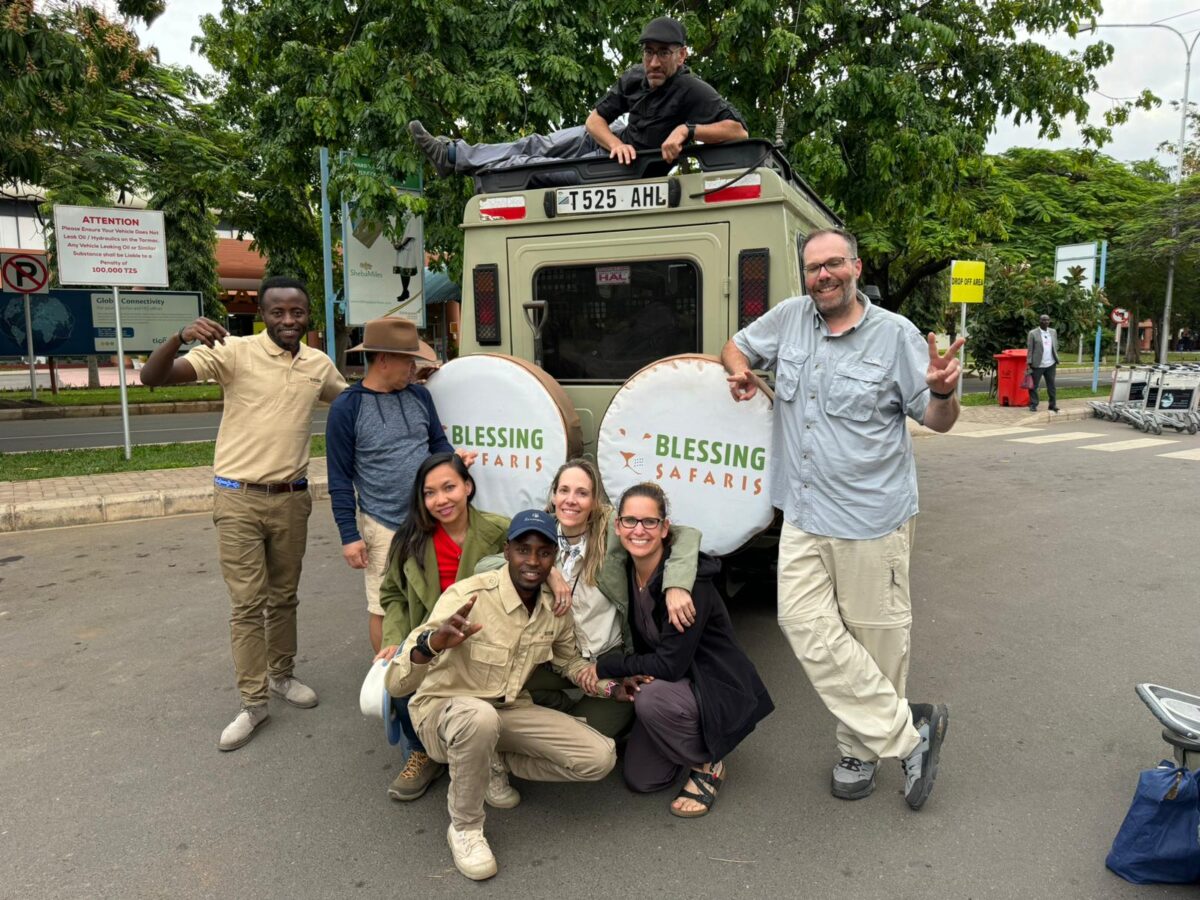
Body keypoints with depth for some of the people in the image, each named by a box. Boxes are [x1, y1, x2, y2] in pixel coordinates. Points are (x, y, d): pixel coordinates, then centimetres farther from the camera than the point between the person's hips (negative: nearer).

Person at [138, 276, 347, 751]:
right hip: (239, 498, -4)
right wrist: (181, 337, -35)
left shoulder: (319, 364, 4)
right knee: (247, 604, 1)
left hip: (291, 498, 4)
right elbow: (152, 377, -15)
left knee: (284, 597, 17)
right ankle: (253, 702, 14)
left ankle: (281, 675, 35)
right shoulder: (235, 351, -10)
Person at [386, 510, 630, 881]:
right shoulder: (468, 597, -27)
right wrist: (433, 641, -54)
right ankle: (464, 827, -12)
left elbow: (570, 661, 14)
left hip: (512, 710, 5)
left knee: (600, 758, -9)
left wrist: (611, 686, -5)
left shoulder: (557, 607, -8)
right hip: (444, 708, -5)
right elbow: (396, 684, -32)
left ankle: (496, 765, 12)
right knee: (480, 716, -41)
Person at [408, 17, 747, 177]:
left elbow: (738, 130, -35)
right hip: (617, 143, 7)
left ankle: (479, 177, 15)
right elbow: (595, 118, -6)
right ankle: (452, 154, 22)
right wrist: (616, 143, -26)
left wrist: (687, 130, -46)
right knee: (535, 145, 10)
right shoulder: (634, 77, -9)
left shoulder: (693, 91, -28)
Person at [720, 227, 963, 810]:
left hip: (872, 519, -4)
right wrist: (738, 373, -1)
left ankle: (862, 746, 25)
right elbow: (737, 346, 22)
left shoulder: (895, 334, -4)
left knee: (873, 636, 6)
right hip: (803, 516, 4)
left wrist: (942, 391, -24)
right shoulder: (789, 318, 6)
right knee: (806, 625, -2)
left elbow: (938, 421, -1)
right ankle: (908, 730, 12)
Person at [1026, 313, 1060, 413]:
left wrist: (1057, 360, 7)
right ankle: (1033, 405, 7)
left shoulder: (1053, 332, 10)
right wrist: (1029, 363, -11)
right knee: (1034, 385, 0)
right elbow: (1029, 349, -6)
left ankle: (1053, 405, 12)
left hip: (1051, 364, 4)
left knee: (1051, 385, 7)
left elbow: (1055, 347, 15)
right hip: (1037, 365, -4)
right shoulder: (1033, 333, -4)